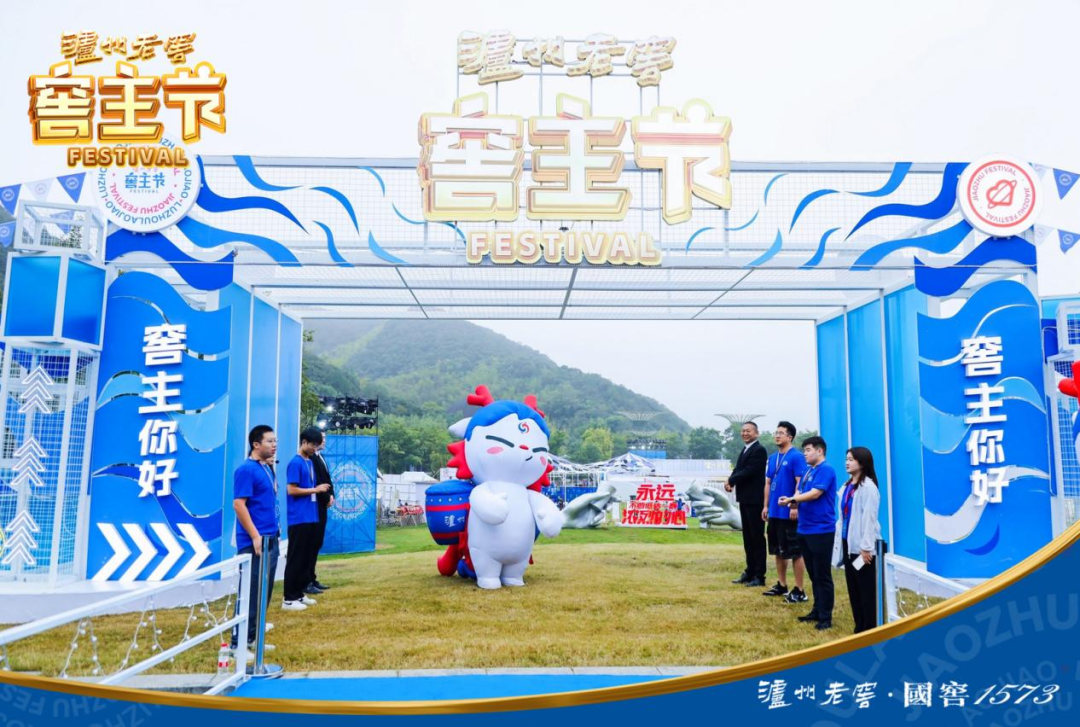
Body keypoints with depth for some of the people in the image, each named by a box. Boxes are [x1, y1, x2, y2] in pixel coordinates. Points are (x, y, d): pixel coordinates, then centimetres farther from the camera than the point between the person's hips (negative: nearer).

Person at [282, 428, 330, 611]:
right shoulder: (295, 463, -11)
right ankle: (289, 598, 1)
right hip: (298, 519, -9)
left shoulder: (310, 463, 15)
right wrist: (315, 489, -14)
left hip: (311, 518, 9)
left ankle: (299, 593, 21)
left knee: (307, 558, 13)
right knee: (295, 559, -4)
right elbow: (292, 490, -17)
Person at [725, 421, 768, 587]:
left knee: (757, 537, -2)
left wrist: (731, 481, -10)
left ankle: (759, 576, 4)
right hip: (745, 498, 9)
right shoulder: (745, 449, 16)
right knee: (747, 537, 14)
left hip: (755, 499, -9)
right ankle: (750, 572, 23)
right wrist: (731, 481, -7)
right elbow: (738, 469, 12)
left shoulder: (759, 450, -14)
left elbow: (749, 472, -21)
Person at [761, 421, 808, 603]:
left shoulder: (796, 456, -11)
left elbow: (800, 483, -15)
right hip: (774, 511, 8)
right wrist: (766, 505, 12)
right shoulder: (773, 457, 12)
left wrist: (795, 506, -20)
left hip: (789, 512, -8)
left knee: (795, 551, -1)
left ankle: (799, 591, 5)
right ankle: (781, 585, 26)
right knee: (778, 550, 15)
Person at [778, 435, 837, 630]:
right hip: (805, 530, 9)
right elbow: (800, 492, 17)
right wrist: (795, 501, -5)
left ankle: (825, 617, 4)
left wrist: (792, 499, -12)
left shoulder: (825, 469, -12)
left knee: (822, 575, -2)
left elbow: (815, 493, -20)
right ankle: (817, 611, 24)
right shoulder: (808, 470, 15)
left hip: (821, 530, -9)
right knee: (813, 574, 15)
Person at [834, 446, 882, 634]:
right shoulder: (847, 486, 12)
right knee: (853, 588, 13)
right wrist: (839, 540, 12)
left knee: (866, 589, 2)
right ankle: (860, 627, 22)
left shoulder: (868, 487, -15)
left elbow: (869, 518, -18)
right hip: (848, 543, 8)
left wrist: (866, 547, -19)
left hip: (862, 546, -8)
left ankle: (870, 629, 11)